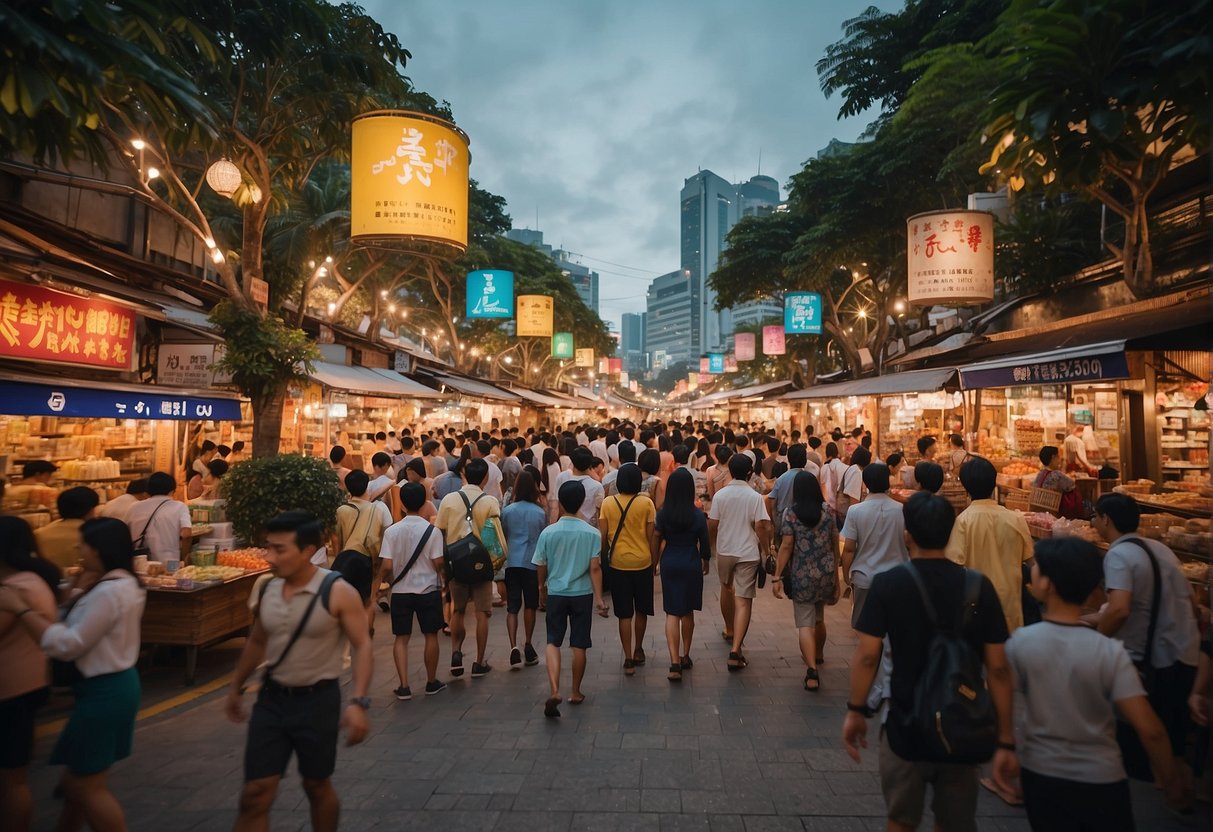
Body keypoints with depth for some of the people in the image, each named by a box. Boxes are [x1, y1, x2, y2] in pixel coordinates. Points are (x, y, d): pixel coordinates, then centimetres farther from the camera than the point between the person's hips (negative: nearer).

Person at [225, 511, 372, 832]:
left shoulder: (338, 592, -18)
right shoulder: (265, 590, -2)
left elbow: (362, 646, -18)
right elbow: (256, 642, 15)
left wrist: (358, 702, -27)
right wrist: (235, 687, 22)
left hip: (318, 699, -4)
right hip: (271, 698, 4)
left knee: (317, 785, 15)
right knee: (255, 793, 4)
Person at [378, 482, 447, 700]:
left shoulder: (392, 531, -8)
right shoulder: (432, 531, -10)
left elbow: (387, 566, -9)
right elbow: (438, 563, -10)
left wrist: (384, 578, 12)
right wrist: (441, 581, 11)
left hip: (401, 591, 1)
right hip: (428, 590, -1)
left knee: (401, 638, 11)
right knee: (431, 636, 13)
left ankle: (404, 686, 8)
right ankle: (432, 682, 24)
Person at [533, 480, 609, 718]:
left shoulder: (548, 533, -7)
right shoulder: (591, 533, -8)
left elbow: (541, 567, 1)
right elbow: (595, 568, -11)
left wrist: (542, 588, 20)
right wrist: (599, 599, -7)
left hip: (556, 593, 0)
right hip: (582, 594, 0)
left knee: (553, 642, 8)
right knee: (579, 645, 12)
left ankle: (554, 690, -9)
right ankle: (575, 692, 24)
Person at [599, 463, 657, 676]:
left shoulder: (608, 503, -5)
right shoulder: (646, 503, -8)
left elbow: (603, 536, -3)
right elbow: (652, 535, -5)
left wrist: (604, 558, 11)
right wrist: (654, 559, 8)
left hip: (617, 564, 0)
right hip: (642, 562, 0)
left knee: (624, 614, 7)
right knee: (641, 610, 19)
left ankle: (628, 659, 7)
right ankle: (638, 650, 34)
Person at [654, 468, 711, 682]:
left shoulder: (663, 513, -9)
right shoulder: (698, 514, -10)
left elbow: (658, 540, -3)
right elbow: (704, 543, -4)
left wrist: (657, 563, 12)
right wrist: (706, 563, 14)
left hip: (669, 564, 0)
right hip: (691, 564, 0)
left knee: (672, 613, 2)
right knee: (688, 612, 17)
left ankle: (675, 663, -8)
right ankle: (685, 656, 32)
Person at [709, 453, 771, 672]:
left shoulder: (720, 495, -5)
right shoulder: (755, 497, -10)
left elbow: (712, 525, -3)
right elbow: (760, 526, -13)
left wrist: (712, 545, 14)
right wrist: (766, 549, 0)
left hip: (724, 551, 3)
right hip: (748, 553, -3)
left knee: (726, 588, 27)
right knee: (743, 601, -2)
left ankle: (729, 629, 47)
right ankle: (735, 650, -10)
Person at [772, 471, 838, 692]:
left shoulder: (790, 514, -8)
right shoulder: (828, 511, 2)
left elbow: (786, 547, -12)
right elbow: (835, 544, 5)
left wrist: (777, 576, -7)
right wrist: (836, 576, 15)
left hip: (801, 576, -4)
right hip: (826, 574, 4)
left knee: (805, 624, 0)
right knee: (819, 618, 24)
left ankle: (812, 670, -12)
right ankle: (817, 655, 46)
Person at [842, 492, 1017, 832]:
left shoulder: (888, 583, -13)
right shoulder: (979, 586, -8)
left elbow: (867, 655, -14)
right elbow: (998, 668, -8)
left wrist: (856, 711, -1)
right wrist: (1005, 740, -1)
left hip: (906, 727, -2)